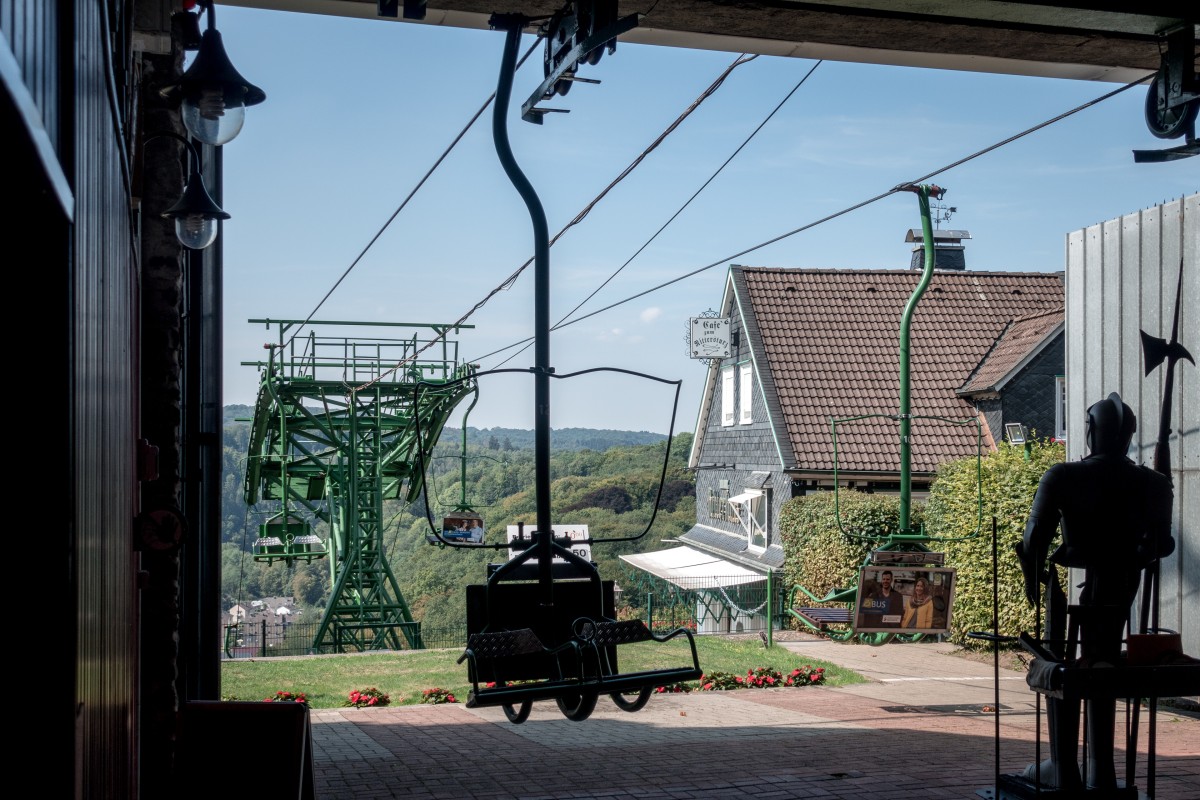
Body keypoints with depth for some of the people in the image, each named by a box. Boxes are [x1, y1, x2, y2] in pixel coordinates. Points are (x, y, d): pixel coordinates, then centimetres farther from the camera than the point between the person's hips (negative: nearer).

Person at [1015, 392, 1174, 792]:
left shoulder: (1061, 477, -13)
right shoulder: (1153, 485, -3)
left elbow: (1034, 538, -13)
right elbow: (1160, 545, 3)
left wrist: (1032, 579, 4)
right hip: (1118, 590, 3)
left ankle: (1063, 768, 11)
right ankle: (1101, 773, 17)